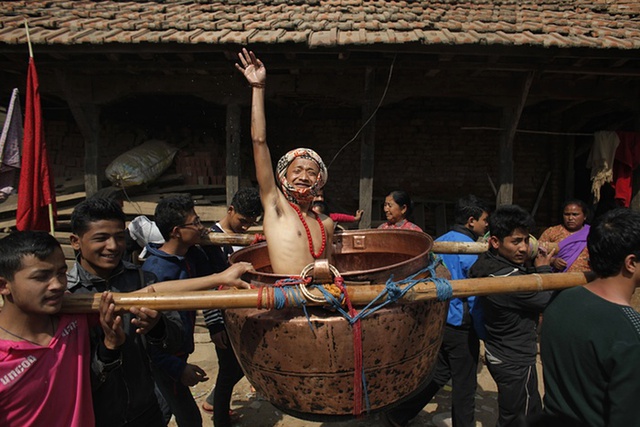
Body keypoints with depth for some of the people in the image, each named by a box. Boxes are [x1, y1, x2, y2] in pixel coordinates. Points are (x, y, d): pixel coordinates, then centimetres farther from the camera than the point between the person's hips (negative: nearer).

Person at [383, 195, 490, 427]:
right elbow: (477, 297, -17)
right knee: (464, 384, 9)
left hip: (438, 321, 8)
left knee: (437, 373, 19)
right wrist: (484, 332, -8)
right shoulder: (470, 250, -17)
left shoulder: (439, 242, 6)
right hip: (460, 325, -8)